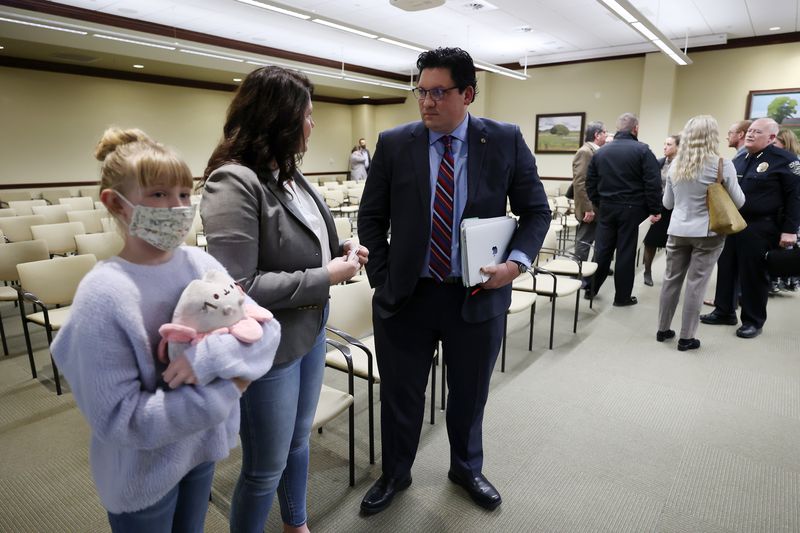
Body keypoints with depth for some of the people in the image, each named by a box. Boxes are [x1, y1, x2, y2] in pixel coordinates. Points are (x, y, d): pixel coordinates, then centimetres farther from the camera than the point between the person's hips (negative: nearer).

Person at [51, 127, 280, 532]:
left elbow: (267, 328, -13)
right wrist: (227, 389, -25)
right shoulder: (103, 295, -24)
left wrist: (211, 355, -30)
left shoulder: (201, 264, -10)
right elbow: (118, 417, -25)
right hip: (142, 473, -4)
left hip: (202, 448, 5)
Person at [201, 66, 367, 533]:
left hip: (312, 330, 8)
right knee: (266, 468, 12)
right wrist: (326, 278, -22)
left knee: (299, 442, 26)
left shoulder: (290, 174, 4)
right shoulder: (234, 182, -22)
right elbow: (238, 288, -26)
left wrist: (339, 252, -3)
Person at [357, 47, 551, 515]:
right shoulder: (394, 144, -3)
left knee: (470, 394, 20)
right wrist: (382, 278, -2)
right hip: (406, 296, 0)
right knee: (400, 395, 15)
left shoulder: (506, 141, -4)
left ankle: (466, 468, 48)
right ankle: (395, 475, 42)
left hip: (478, 296, 1)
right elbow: (371, 217, 4)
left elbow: (537, 210, 3)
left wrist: (517, 261, -13)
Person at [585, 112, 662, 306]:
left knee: (602, 249, 12)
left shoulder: (601, 152, 7)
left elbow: (590, 183, 10)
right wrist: (655, 210, -7)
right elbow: (653, 183, -12)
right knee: (626, 252, 3)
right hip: (630, 209, -4)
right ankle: (622, 296, 11)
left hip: (607, 208, 4)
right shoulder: (642, 150, -7)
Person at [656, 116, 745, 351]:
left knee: (671, 279, 12)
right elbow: (738, 202, -2)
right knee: (696, 283, 2)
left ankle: (663, 329, 21)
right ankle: (686, 337, 9)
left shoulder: (676, 164, 3)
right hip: (707, 233, -3)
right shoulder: (722, 164, -10)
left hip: (678, 231, 4)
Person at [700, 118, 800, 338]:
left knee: (753, 274, 2)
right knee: (726, 269, 10)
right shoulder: (739, 159, 12)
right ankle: (724, 311, 24)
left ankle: (753, 321, 16)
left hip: (759, 228, -6)